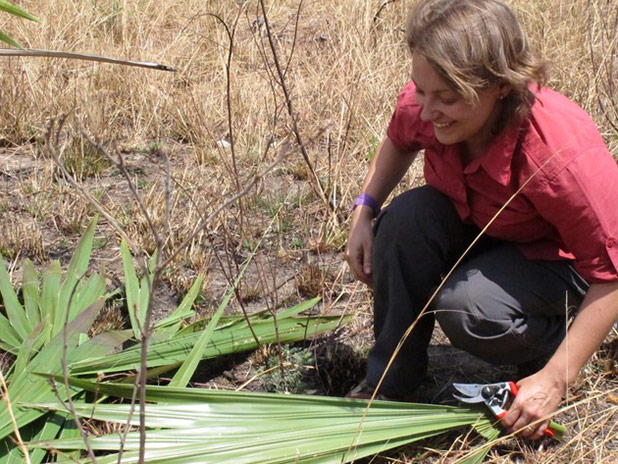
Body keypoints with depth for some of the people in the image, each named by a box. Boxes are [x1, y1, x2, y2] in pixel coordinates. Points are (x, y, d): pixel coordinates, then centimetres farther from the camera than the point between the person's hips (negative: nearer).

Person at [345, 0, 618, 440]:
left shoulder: (564, 156, -40)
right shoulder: (423, 104, -23)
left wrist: (555, 380, -30)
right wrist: (365, 212, -10)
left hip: (553, 256, -5)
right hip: (472, 223, 5)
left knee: (467, 308, -33)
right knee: (405, 218, -27)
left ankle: (554, 331, 2)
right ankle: (389, 382, -11)